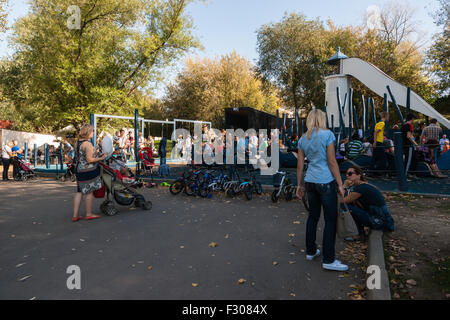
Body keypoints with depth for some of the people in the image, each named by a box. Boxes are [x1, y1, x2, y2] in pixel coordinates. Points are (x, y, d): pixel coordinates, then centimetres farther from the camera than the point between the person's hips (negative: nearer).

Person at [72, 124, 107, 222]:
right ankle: (89, 214, 14)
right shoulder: (87, 143, -17)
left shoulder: (78, 142, 11)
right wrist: (101, 158, -11)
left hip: (79, 169, 9)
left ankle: (75, 215, 14)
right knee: (89, 191, 3)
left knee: (79, 192, 12)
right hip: (88, 170, -9)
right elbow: (89, 159, -20)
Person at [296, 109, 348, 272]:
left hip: (310, 182, 6)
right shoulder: (327, 134, -9)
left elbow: (300, 165, 9)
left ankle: (310, 251, 29)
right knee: (330, 220, 2)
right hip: (326, 182, -6)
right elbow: (332, 162, -12)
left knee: (313, 216, 18)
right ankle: (328, 260, 9)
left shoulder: (303, 139, 7)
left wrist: (300, 185, 17)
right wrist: (340, 184, -4)